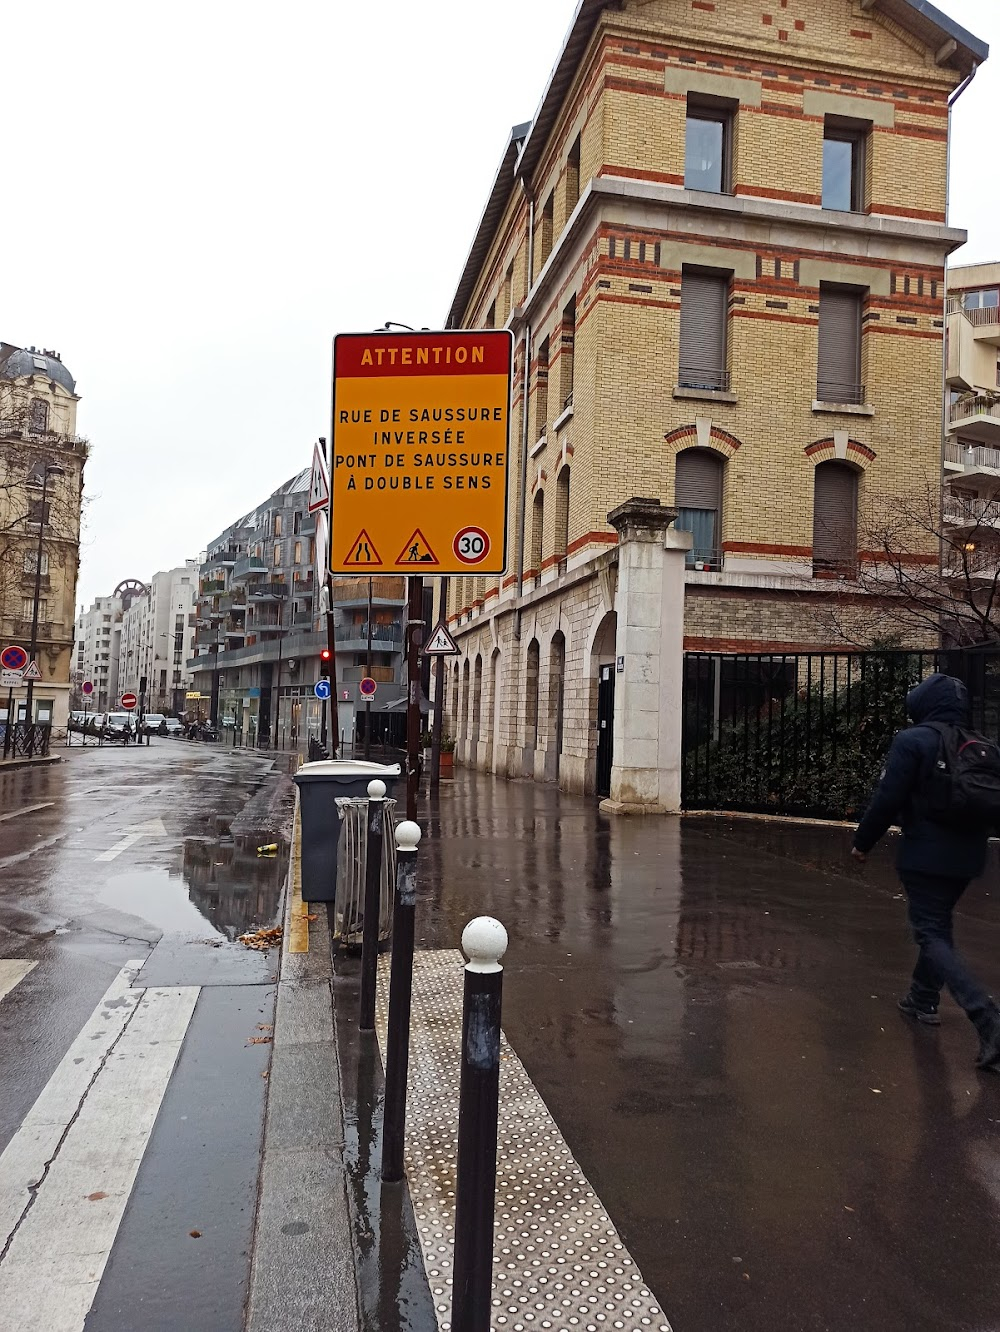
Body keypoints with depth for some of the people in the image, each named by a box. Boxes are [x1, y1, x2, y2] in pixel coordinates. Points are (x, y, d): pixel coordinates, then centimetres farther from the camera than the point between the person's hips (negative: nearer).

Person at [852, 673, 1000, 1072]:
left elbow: (887, 799, -16)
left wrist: (862, 842, -4)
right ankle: (923, 1000, 35)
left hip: (926, 856, -7)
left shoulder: (913, 741, -13)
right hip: (967, 856, 7)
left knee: (931, 935, -3)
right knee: (938, 925, 23)